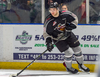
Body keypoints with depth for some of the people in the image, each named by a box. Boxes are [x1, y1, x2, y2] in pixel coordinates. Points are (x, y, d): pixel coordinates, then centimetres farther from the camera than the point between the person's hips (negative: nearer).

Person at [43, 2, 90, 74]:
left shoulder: (65, 14, -21)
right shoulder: (49, 21, -25)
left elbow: (74, 21, -9)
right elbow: (46, 33, -19)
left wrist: (68, 29, -20)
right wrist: (48, 42, -31)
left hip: (68, 35, 3)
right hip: (58, 38, -3)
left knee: (77, 49, 9)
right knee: (68, 53, -9)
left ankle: (81, 65, 32)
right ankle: (69, 67, 18)